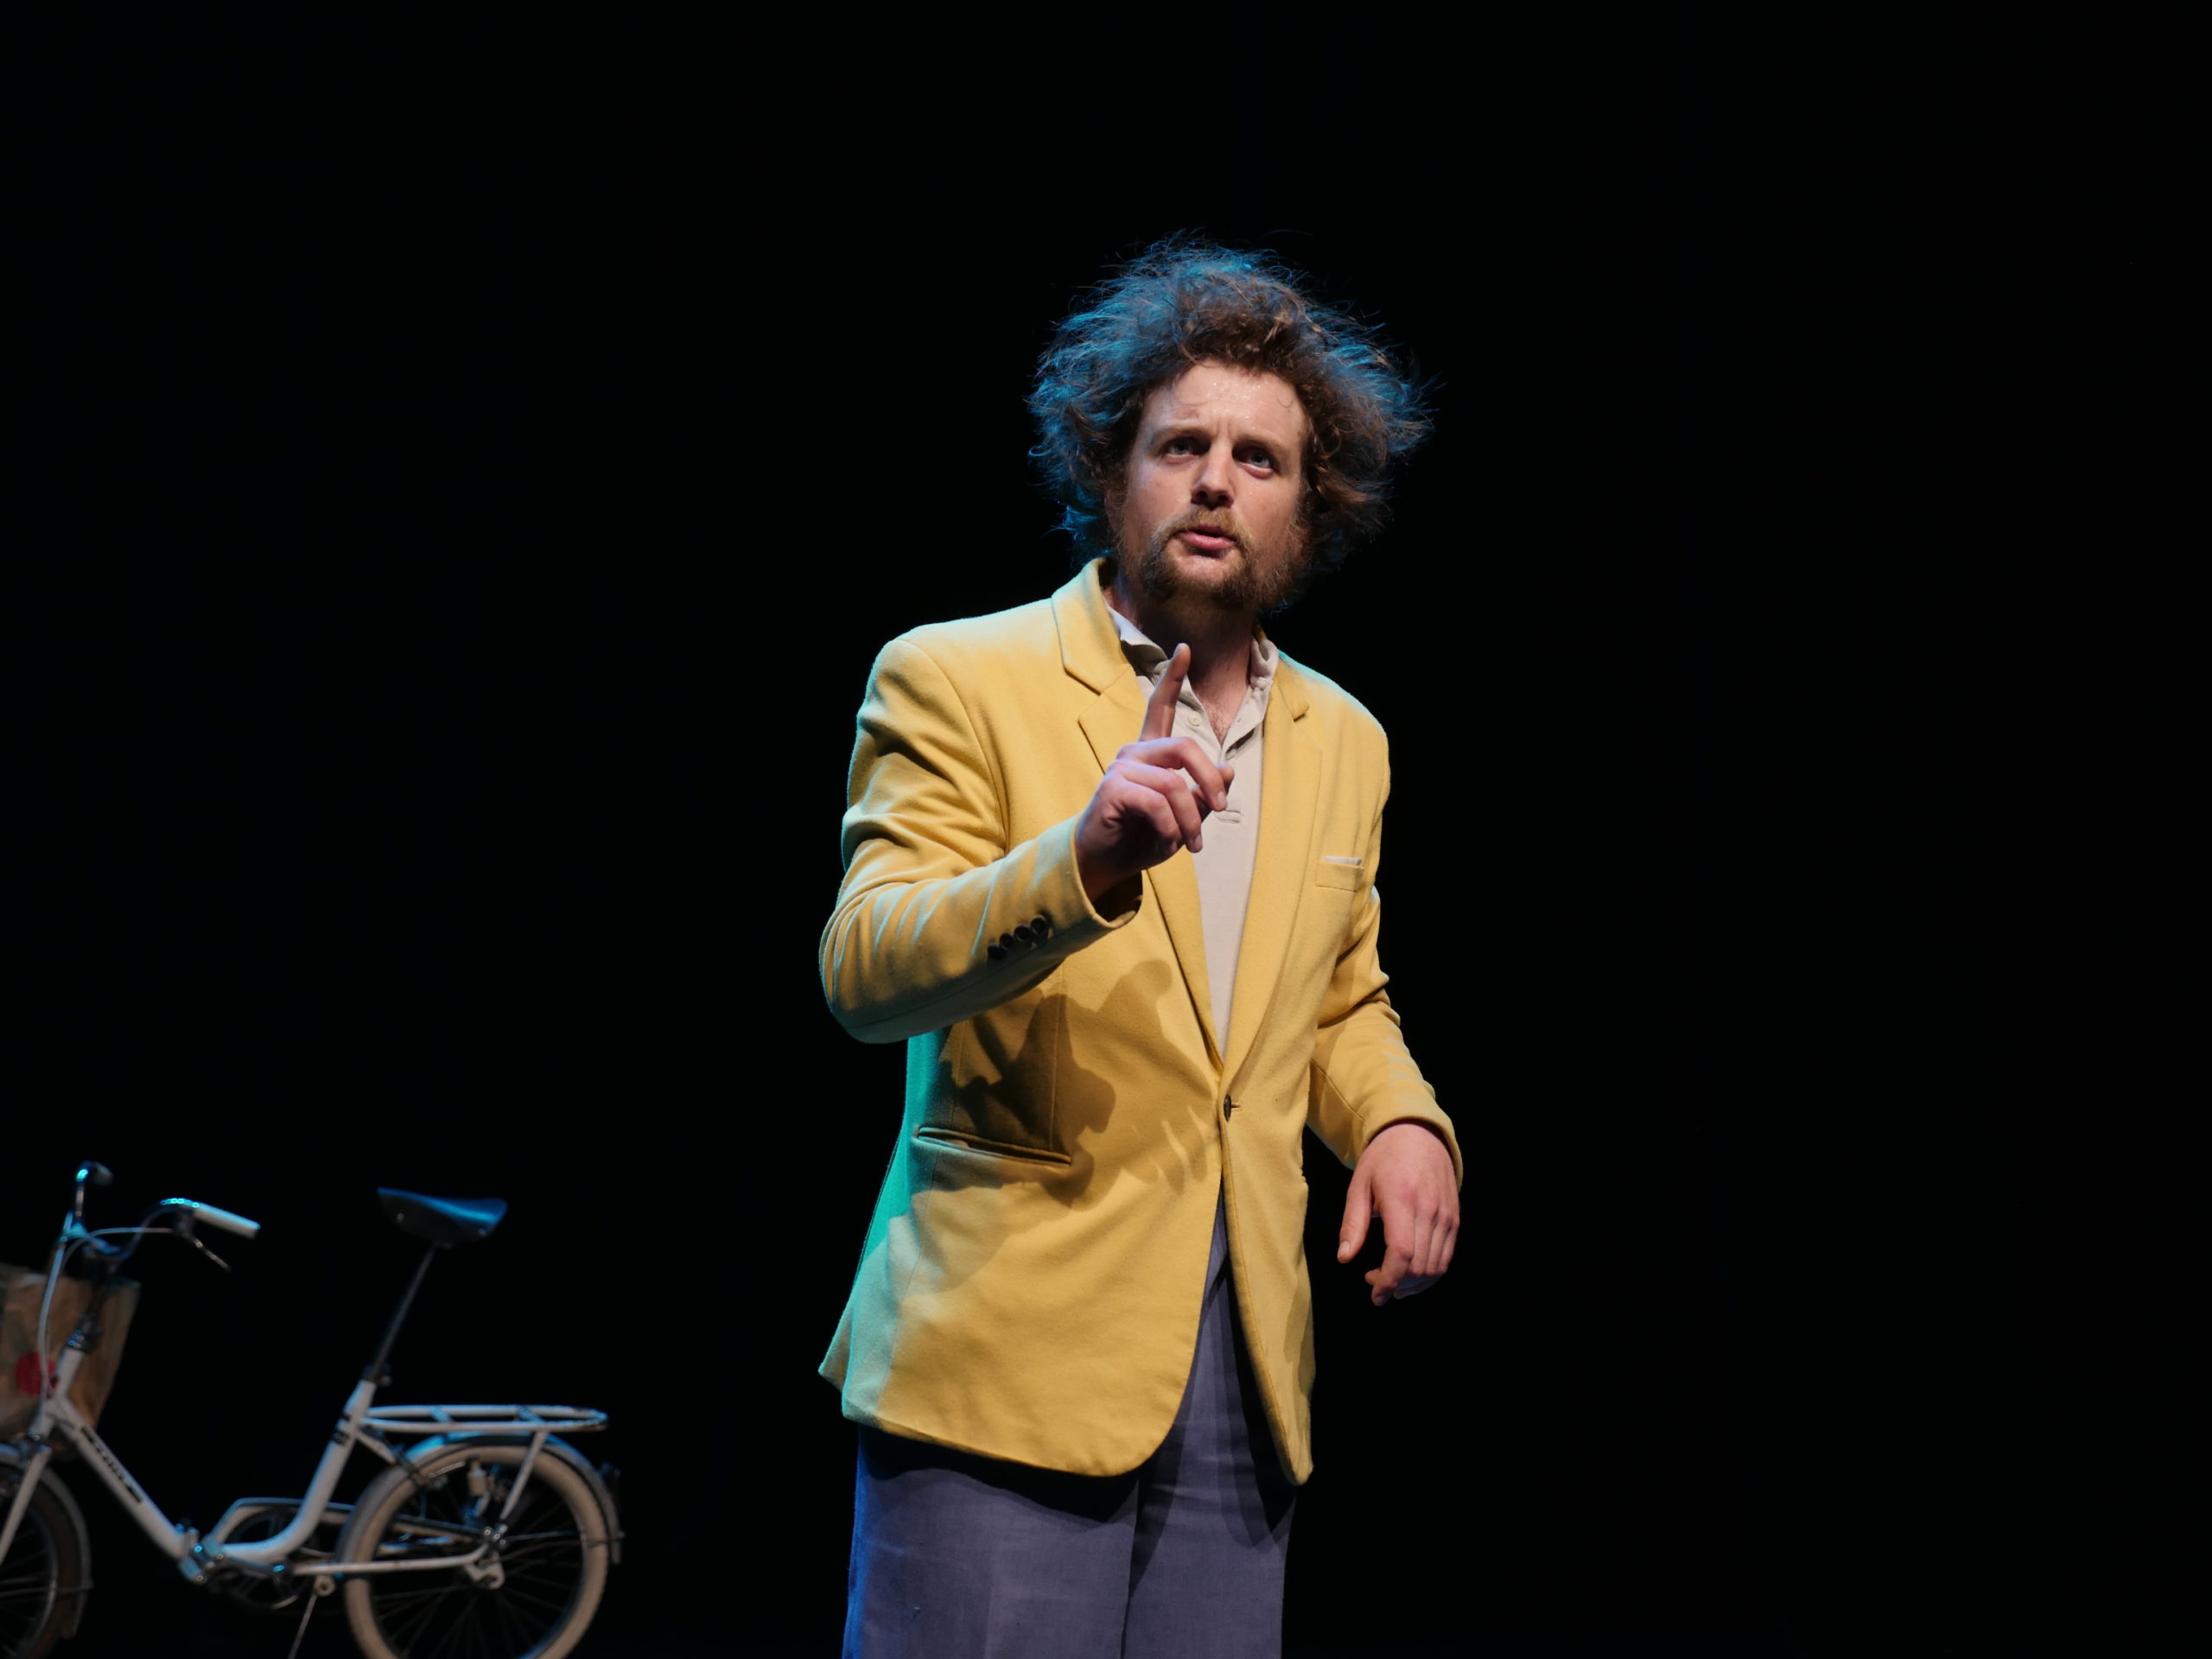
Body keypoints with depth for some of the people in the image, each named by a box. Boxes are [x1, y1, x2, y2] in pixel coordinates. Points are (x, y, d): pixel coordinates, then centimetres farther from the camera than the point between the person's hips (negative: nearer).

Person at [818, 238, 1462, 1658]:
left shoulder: (1345, 743, 14)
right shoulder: (956, 680, -3)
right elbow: (867, 973, -14)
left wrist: (1400, 1119, 5)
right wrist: (1084, 860, -31)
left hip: (1242, 1371, 5)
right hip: (1011, 1355, -5)